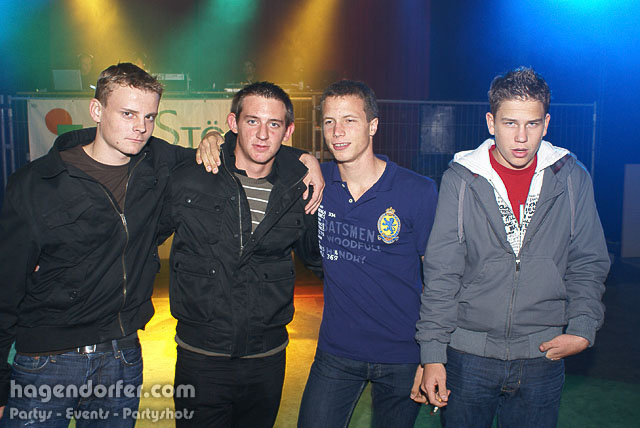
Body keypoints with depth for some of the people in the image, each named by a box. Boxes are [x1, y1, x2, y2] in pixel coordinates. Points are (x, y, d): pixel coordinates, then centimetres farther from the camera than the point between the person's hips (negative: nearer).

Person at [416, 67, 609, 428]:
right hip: (468, 353, -1)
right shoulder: (460, 180, -6)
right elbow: (441, 274, -6)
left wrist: (582, 330, -8)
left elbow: (589, 265, 6)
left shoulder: (573, 179, 0)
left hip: (543, 355, 1)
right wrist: (432, 354, -8)